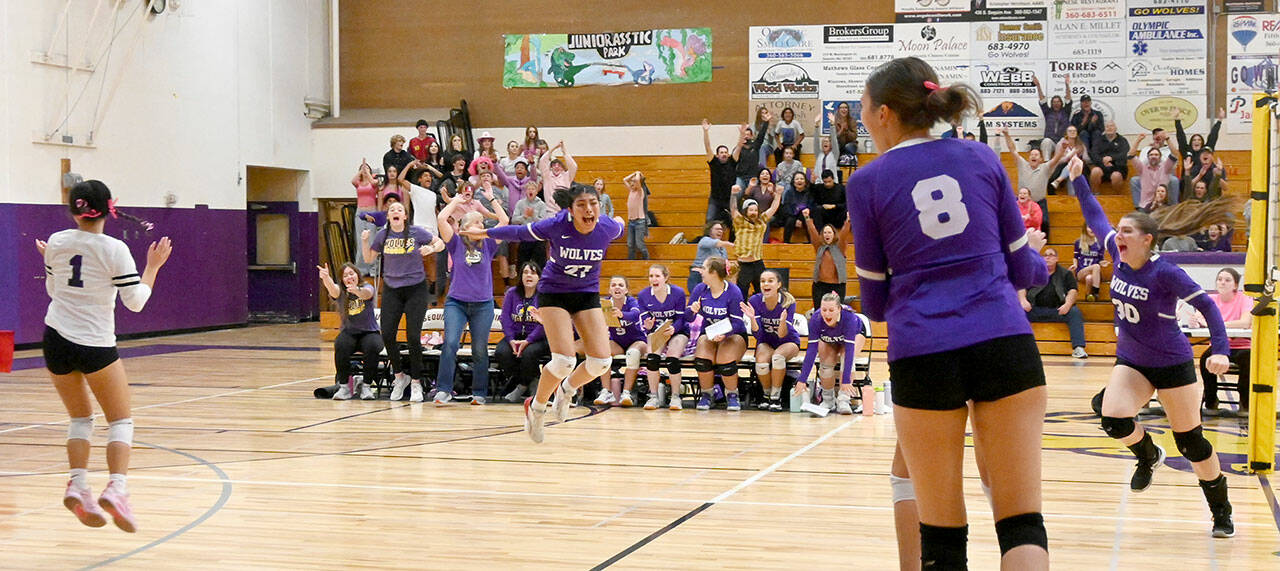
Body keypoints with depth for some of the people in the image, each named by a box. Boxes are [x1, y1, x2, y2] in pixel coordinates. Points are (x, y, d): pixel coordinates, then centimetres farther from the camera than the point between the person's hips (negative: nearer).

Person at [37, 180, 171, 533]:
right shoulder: (115, 250, -12)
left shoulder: (57, 243, 1)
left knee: (80, 418, 18)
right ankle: (116, 488, -16)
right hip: (96, 345, -4)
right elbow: (136, 301, -8)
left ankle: (77, 486, 0)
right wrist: (153, 266, 2)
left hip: (56, 341, 4)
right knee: (121, 421, 6)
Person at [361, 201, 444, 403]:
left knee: (413, 336, -7)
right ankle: (399, 376, 16)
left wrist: (431, 248, -18)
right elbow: (369, 259, 11)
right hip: (391, 290, 3)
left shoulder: (417, 232, -6)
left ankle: (416, 382, 8)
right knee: (387, 335, -6)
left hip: (416, 289, -3)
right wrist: (365, 241, -5)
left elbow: (440, 244, 3)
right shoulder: (383, 235, 3)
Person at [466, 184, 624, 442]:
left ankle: (566, 390, 22)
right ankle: (536, 406, 8)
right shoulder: (556, 226, -24)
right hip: (554, 293, -3)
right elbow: (520, 232, -8)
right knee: (564, 360, -19)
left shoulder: (608, 228, -19)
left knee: (601, 361, -9)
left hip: (587, 295, 3)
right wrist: (485, 233, 5)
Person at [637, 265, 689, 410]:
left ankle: (675, 397, -12)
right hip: (656, 332, 2)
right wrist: (648, 326, -29)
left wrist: (672, 329, -34)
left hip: (678, 332, -2)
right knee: (652, 356, -27)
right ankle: (654, 397, -15)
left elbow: (680, 320, -13)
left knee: (671, 358, -29)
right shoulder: (643, 295, -6)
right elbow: (645, 321, -4)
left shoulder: (678, 293, -13)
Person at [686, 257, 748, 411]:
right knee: (702, 360, -29)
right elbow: (688, 317, 2)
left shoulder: (733, 292, -13)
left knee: (725, 362, -32)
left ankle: (732, 395, -3)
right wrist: (693, 311, -22)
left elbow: (736, 323, -14)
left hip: (732, 334, -3)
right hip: (708, 334, 3)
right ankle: (706, 394, -3)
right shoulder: (699, 289, -1)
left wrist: (724, 335, -33)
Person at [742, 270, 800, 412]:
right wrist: (752, 318, -39)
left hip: (788, 342, -2)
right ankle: (767, 395, -3)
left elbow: (782, 335, -27)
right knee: (761, 362, -30)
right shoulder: (755, 301, -16)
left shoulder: (788, 302, -22)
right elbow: (757, 334, -20)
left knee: (778, 356, -35)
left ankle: (776, 397, -18)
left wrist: (783, 321, -48)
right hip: (766, 342, 2)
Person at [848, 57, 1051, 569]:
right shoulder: (982, 158, 10)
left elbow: (875, 302, 8)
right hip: (1005, 343, 2)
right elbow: (1021, 268, 13)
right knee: (1022, 522, 2)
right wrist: (1037, 259, 37)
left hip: (922, 354, -1)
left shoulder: (868, 182, 4)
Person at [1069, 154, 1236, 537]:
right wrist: (1078, 180, 9)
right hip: (1131, 362, 5)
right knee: (1114, 421, -19)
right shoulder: (1118, 256, -5)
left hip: (1172, 365, -5)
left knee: (1191, 442, 2)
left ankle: (1222, 514, 19)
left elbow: (1206, 305, -19)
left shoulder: (1165, 273, -21)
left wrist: (1219, 351, -29)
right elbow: (1095, 217, 7)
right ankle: (1148, 456, 16)